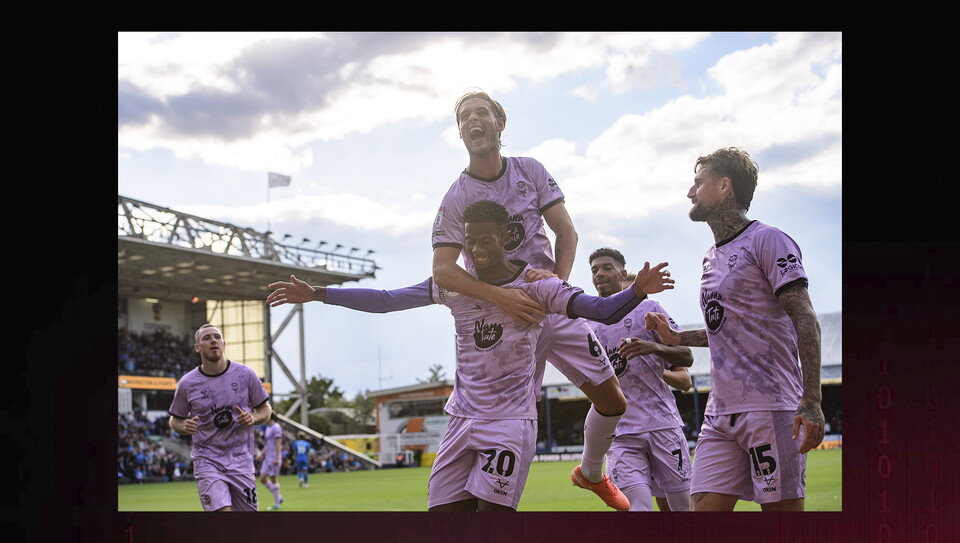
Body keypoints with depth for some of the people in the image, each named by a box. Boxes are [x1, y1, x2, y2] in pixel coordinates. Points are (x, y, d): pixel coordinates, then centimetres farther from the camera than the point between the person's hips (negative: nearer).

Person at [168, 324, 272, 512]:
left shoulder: (246, 375, -1)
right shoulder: (187, 383, -2)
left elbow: (265, 410, 10)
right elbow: (175, 419, 10)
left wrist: (252, 418, -12)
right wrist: (185, 427, -12)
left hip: (241, 461, 2)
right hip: (207, 461, -2)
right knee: (222, 510, -20)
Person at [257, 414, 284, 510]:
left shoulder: (276, 428, -12)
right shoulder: (267, 428, 16)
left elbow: (278, 444, -17)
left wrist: (277, 458, -21)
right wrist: (262, 453, 19)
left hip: (274, 458, -9)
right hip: (267, 458, 9)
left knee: (273, 479, -4)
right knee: (262, 479, 5)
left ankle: (276, 504, 5)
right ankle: (279, 497, 16)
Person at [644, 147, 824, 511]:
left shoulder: (766, 241, -5)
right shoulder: (712, 258, 20)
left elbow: (805, 321, -12)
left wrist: (811, 402, -21)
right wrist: (675, 339, 24)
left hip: (770, 409, -7)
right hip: (720, 413, 8)